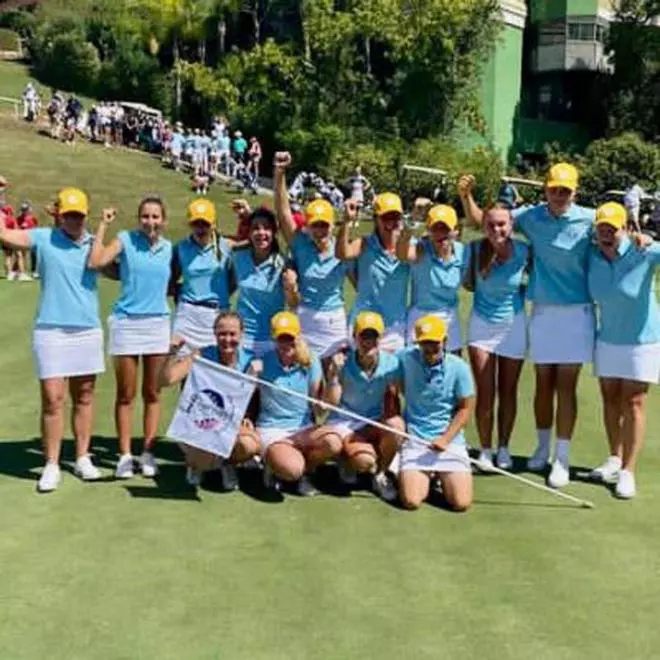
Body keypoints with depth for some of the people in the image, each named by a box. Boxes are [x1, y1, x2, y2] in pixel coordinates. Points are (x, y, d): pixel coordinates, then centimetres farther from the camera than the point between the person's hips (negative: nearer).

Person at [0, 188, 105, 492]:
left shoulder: (94, 243, 9)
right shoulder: (43, 238, 0)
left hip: (88, 331, 3)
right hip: (51, 331, -3)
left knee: (84, 397, 10)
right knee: (52, 399, -4)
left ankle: (83, 458, 21)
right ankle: (51, 466, 5)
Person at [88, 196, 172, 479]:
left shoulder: (168, 247, 7)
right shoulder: (125, 240, -4)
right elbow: (95, 262, -19)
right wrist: (103, 226, -15)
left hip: (158, 323, 3)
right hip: (126, 322, -3)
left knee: (152, 393, 8)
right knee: (126, 395, 4)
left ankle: (148, 453, 17)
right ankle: (125, 455, 13)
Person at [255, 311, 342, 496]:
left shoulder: (310, 362, 1)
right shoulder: (263, 363, -6)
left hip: (303, 429, 3)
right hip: (271, 430, -3)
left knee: (333, 443, -30)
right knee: (292, 469, -33)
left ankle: (305, 472, 3)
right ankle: (273, 466, 7)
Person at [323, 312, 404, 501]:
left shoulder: (391, 363, -9)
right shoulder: (342, 363, -14)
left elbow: (392, 397, 3)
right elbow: (330, 403, -16)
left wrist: (397, 425, -9)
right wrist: (333, 375, -29)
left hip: (375, 420, 3)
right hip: (344, 421, -3)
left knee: (395, 426, -32)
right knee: (365, 461, -29)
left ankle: (380, 474, -3)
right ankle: (347, 457, 12)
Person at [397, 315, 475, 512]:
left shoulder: (459, 368, -6)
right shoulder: (406, 358, -4)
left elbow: (465, 409, -1)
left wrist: (445, 439, -13)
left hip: (450, 440, 0)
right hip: (414, 440, 0)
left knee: (461, 503, -12)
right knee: (411, 501, -16)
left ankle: (442, 476, 22)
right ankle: (427, 476, 19)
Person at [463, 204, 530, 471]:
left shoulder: (523, 251, -14)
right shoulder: (475, 249, -14)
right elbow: (468, 283, -1)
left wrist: (524, 291, -9)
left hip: (513, 324, 0)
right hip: (482, 324, 0)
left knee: (508, 392, 9)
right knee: (485, 394, 0)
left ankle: (503, 448, 24)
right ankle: (485, 450, 15)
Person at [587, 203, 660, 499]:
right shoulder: (592, 255, -6)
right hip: (607, 339, 5)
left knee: (634, 403, -3)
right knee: (610, 399, 12)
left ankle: (628, 471, 3)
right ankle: (615, 459, 28)